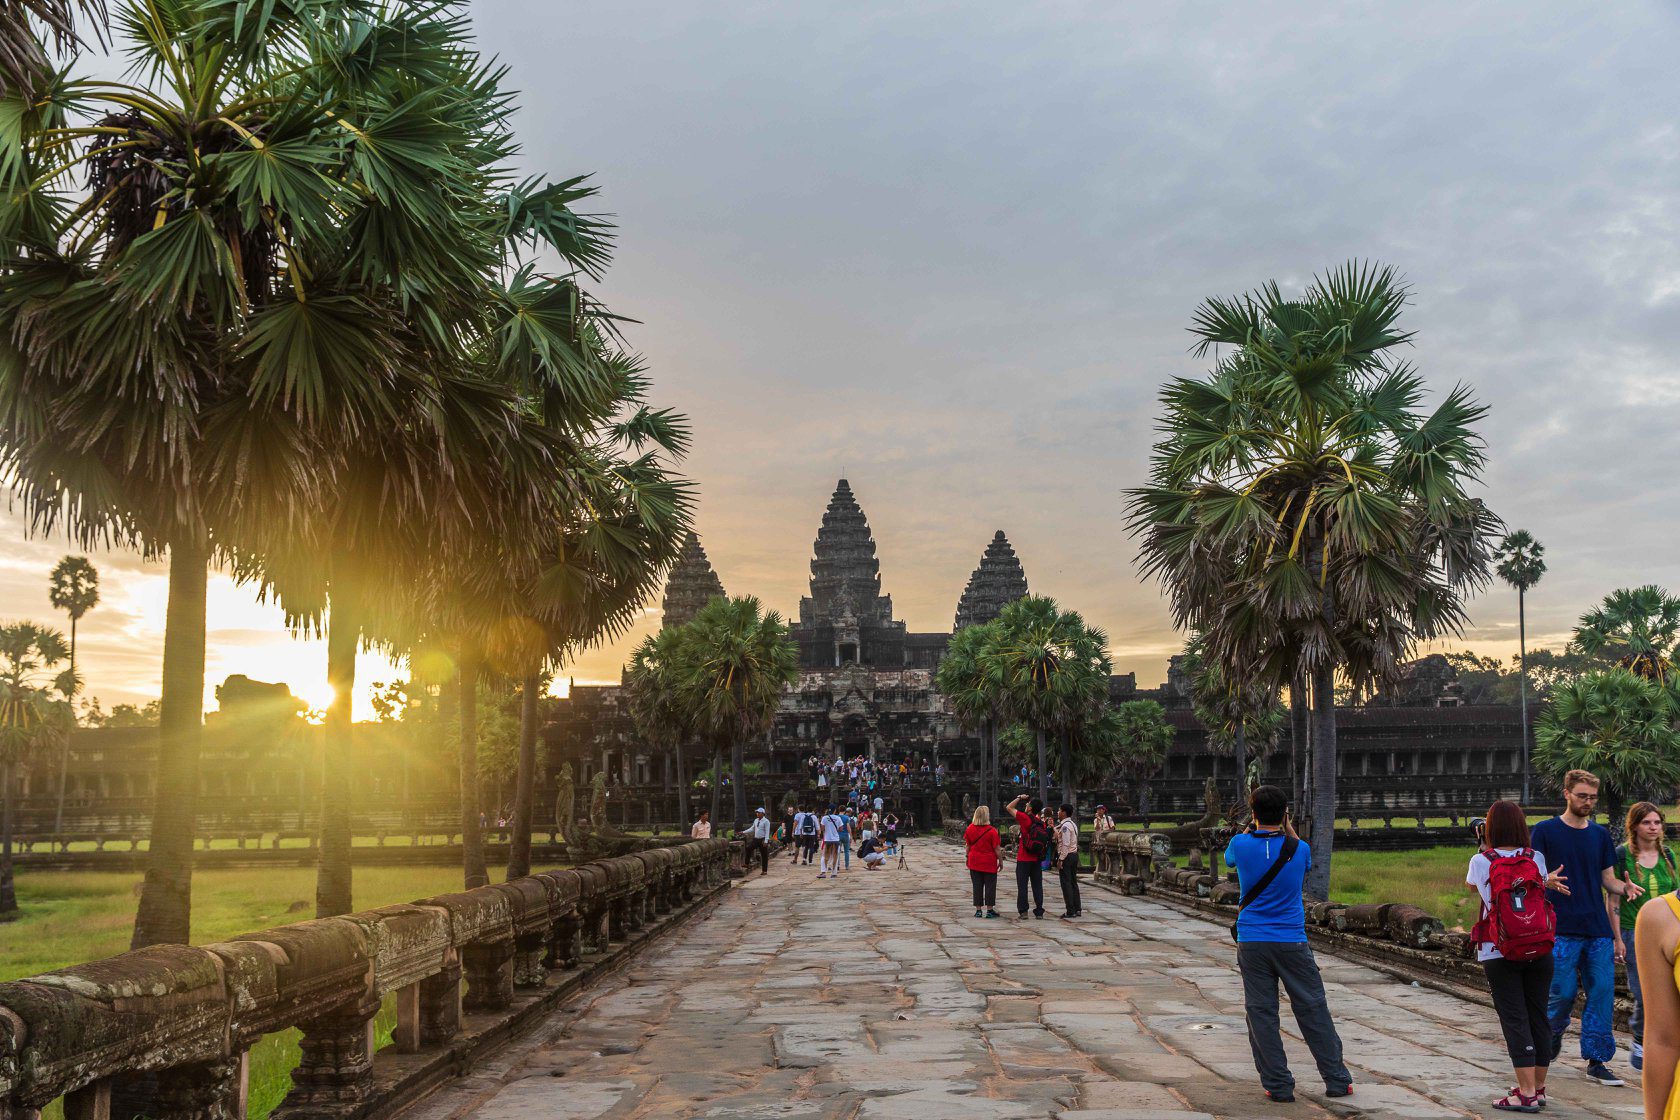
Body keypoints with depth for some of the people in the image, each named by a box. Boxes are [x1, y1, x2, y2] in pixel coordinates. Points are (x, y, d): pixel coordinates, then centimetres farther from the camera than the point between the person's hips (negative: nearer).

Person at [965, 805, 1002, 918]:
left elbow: (968, 846, 7)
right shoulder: (991, 831, -13)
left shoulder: (970, 829, -2)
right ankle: (989, 910, 7)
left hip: (974, 861, 3)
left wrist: (967, 858, 19)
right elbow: (997, 848, -10)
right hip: (989, 862, -3)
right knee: (990, 885, 5)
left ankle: (978, 910, 11)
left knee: (977, 885, 9)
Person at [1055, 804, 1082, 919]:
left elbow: (1065, 844, -22)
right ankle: (1077, 909, 16)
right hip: (1074, 854, 10)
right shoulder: (1073, 824, 14)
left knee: (1066, 884, -6)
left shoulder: (1065, 826, -17)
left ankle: (1070, 911, -5)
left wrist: (1060, 859, -20)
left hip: (1067, 856, -10)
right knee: (1073, 883, 13)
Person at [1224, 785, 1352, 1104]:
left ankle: (1278, 1086, 7)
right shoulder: (1299, 849, -6)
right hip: (1292, 942, 0)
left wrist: (1251, 825, 19)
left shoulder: (1241, 844, -7)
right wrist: (1287, 827, 16)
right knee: (1313, 1011, 10)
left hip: (1251, 943, 0)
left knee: (1261, 1014, 5)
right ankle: (1337, 1080, 17)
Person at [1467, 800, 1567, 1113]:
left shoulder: (1480, 861, -5)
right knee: (1538, 1015, 12)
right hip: (1539, 949, 3)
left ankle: (1527, 1094, -4)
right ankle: (1538, 1088, 21)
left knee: (1514, 1019, -2)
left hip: (1499, 952, -3)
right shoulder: (1537, 859, 0)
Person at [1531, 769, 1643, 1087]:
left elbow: (1608, 879, 15)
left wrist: (1625, 888, -7)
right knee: (1563, 992, -5)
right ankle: (1553, 1031, 26)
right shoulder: (1545, 831, -1)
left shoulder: (1600, 834, 13)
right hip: (1562, 929, -4)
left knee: (1602, 992, 0)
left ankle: (1597, 1060, 8)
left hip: (1599, 930, 4)